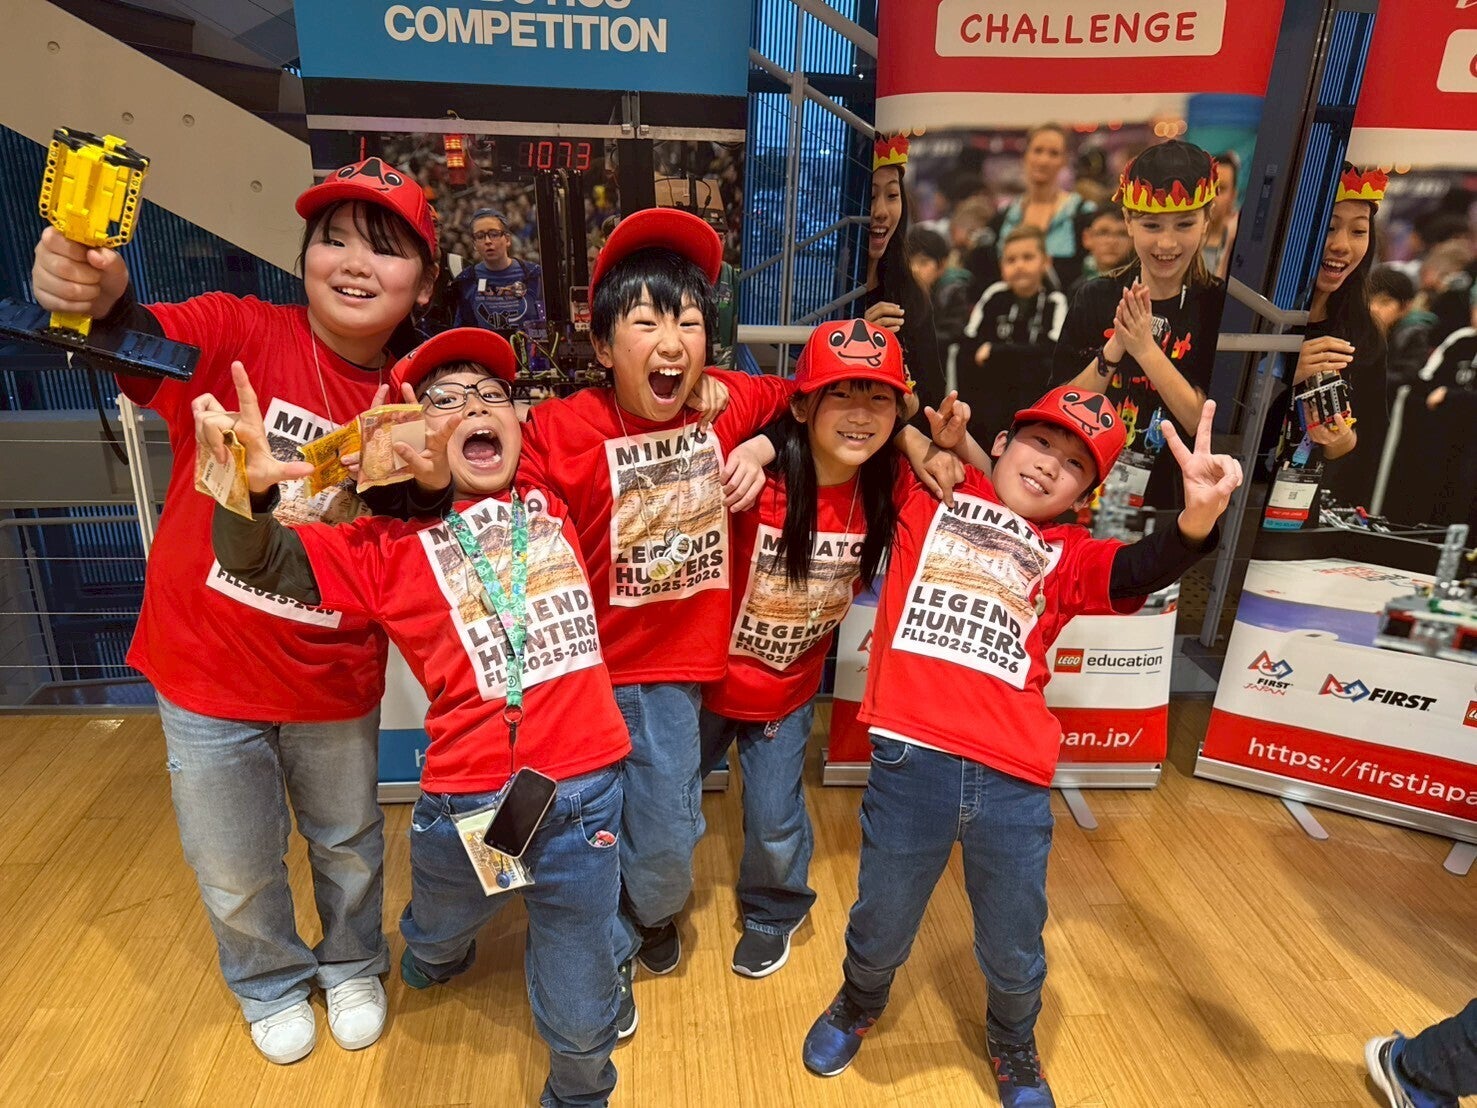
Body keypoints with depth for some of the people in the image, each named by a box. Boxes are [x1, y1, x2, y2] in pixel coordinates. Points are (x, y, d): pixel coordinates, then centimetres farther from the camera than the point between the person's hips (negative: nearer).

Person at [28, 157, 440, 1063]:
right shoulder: (242, 333, -15)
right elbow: (143, 343, -32)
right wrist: (100, 298, -54)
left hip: (336, 684, 2)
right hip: (209, 673, -1)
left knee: (350, 846, 23)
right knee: (237, 871, 19)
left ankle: (353, 966, 54)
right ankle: (272, 983, 51)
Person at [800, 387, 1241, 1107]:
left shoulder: (1067, 558, 10)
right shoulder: (930, 496, 8)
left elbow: (1141, 570, -10)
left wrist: (1198, 516, -28)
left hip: (1013, 781, 2)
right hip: (910, 762, -1)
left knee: (1015, 954, 19)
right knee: (880, 933, 18)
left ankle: (1013, 1050, 52)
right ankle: (856, 1006, 52)